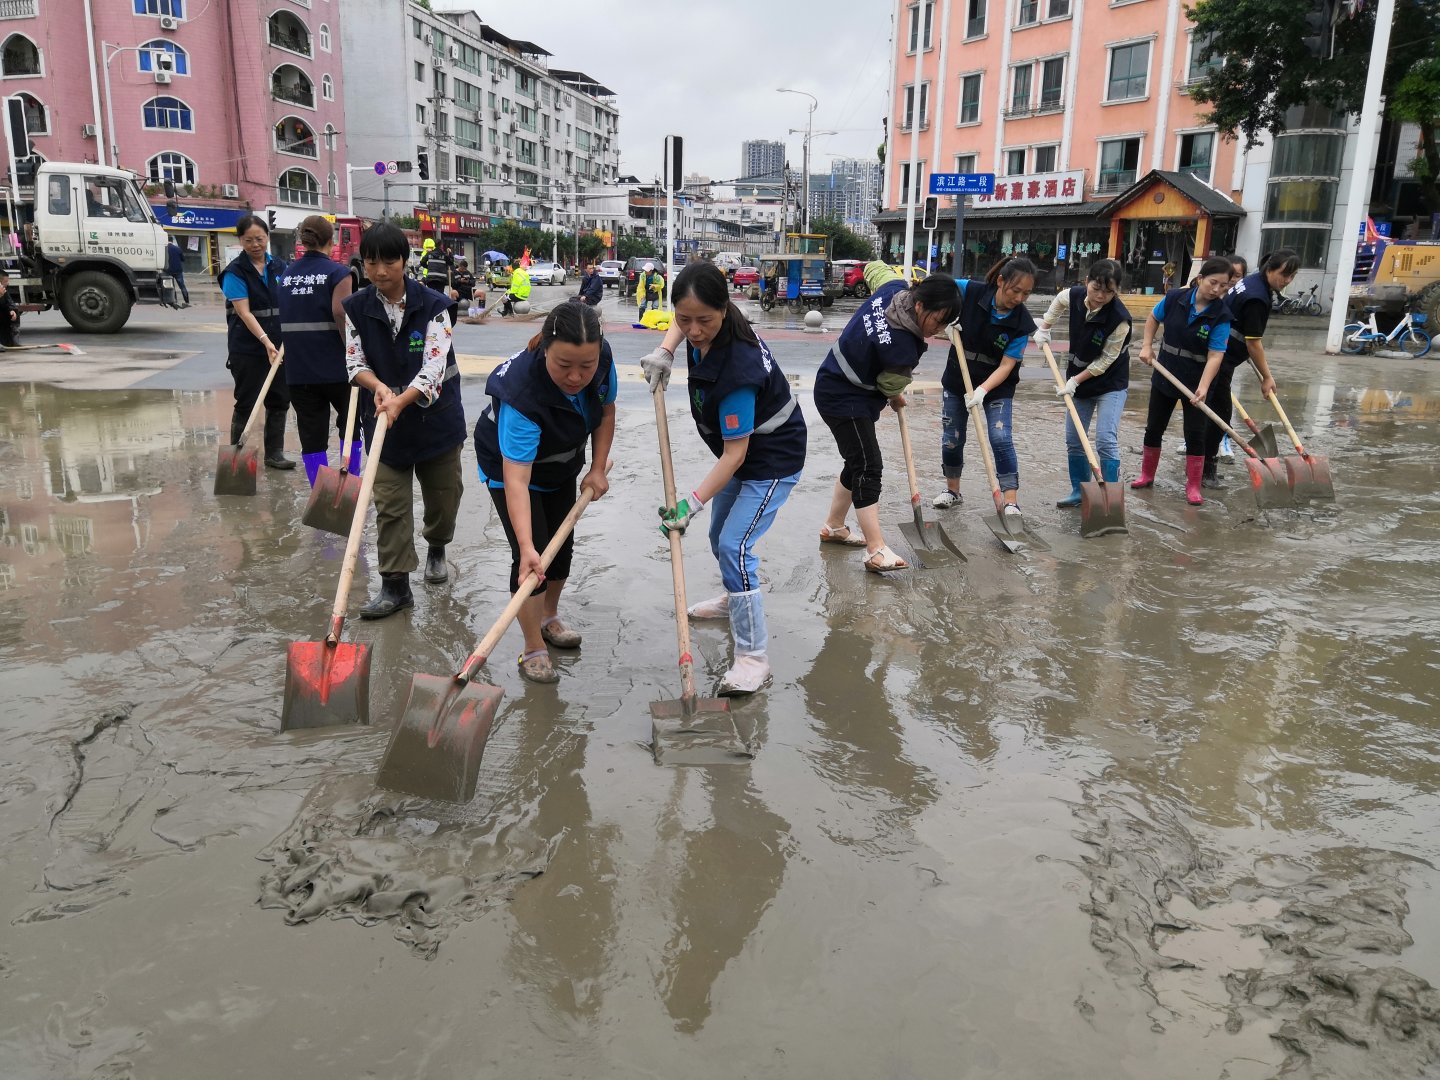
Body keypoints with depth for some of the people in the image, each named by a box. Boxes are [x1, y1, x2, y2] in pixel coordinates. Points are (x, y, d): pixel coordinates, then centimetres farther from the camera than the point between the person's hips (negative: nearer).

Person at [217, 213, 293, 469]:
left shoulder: (278, 267, 7)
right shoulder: (235, 272, -8)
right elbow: (244, 312, -17)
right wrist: (265, 341, -29)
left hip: (279, 346, 5)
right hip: (248, 349, -5)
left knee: (279, 401, 9)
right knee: (246, 404, 2)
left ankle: (274, 453, 19)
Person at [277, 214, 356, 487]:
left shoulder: (286, 274, 10)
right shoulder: (337, 272, -7)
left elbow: (285, 315, 18)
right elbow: (340, 313, -20)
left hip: (298, 367, 4)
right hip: (334, 364, -4)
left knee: (312, 435, 6)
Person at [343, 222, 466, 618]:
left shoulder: (434, 305, -13)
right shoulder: (357, 308, -3)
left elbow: (434, 367, -22)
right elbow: (355, 363, -1)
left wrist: (400, 402, -37)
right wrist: (380, 387, -24)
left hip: (435, 416, -1)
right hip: (384, 420, 2)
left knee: (444, 495, 12)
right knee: (389, 504, -1)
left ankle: (436, 548, 42)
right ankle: (395, 585, 6)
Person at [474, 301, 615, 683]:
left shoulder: (602, 358, -28)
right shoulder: (522, 394, -44)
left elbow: (605, 411, -6)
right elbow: (516, 480, -46)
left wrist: (597, 470, -11)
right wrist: (527, 547, -53)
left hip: (562, 462, 6)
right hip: (510, 463, -6)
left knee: (561, 545, 15)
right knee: (533, 554, -12)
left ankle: (549, 619, 38)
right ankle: (534, 649, 4)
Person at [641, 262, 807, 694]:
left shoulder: (736, 368, -37)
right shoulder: (702, 332, -15)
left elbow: (735, 453, -34)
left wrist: (692, 502, -36)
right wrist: (665, 350, -8)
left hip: (772, 461, -9)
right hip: (740, 451, 9)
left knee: (735, 546, -19)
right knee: (720, 536, 23)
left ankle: (754, 656, -12)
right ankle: (733, 599, 51)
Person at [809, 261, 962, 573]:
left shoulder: (893, 287, -10)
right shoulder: (902, 348, -31)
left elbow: (874, 268, 13)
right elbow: (890, 387, -11)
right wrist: (897, 400, 12)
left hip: (835, 386, 10)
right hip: (845, 399, -10)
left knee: (858, 462, 18)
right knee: (869, 468, -12)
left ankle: (833, 526, 32)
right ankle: (877, 551, -14)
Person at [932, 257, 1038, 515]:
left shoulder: (1022, 322, -19)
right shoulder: (971, 291, -19)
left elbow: (1007, 365, -21)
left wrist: (982, 390, -35)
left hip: (997, 385, -2)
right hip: (957, 379, 2)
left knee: (1001, 439, -15)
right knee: (952, 439, 10)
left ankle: (1011, 503, -11)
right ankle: (952, 491, 32)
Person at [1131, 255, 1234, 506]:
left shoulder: (1221, 316, -17)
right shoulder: (1175, 298, -11)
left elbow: (1215, 355, -23)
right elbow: (1153, 318, 9)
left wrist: (1203, 387, -36)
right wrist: (1147, 347, -2)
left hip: (1195, 381, -3)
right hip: (1164, 375, 3)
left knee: (1195, 434, 0)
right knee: (1153, 428, 13)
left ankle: (1193, 486, 11)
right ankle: (1147, 475, 29)